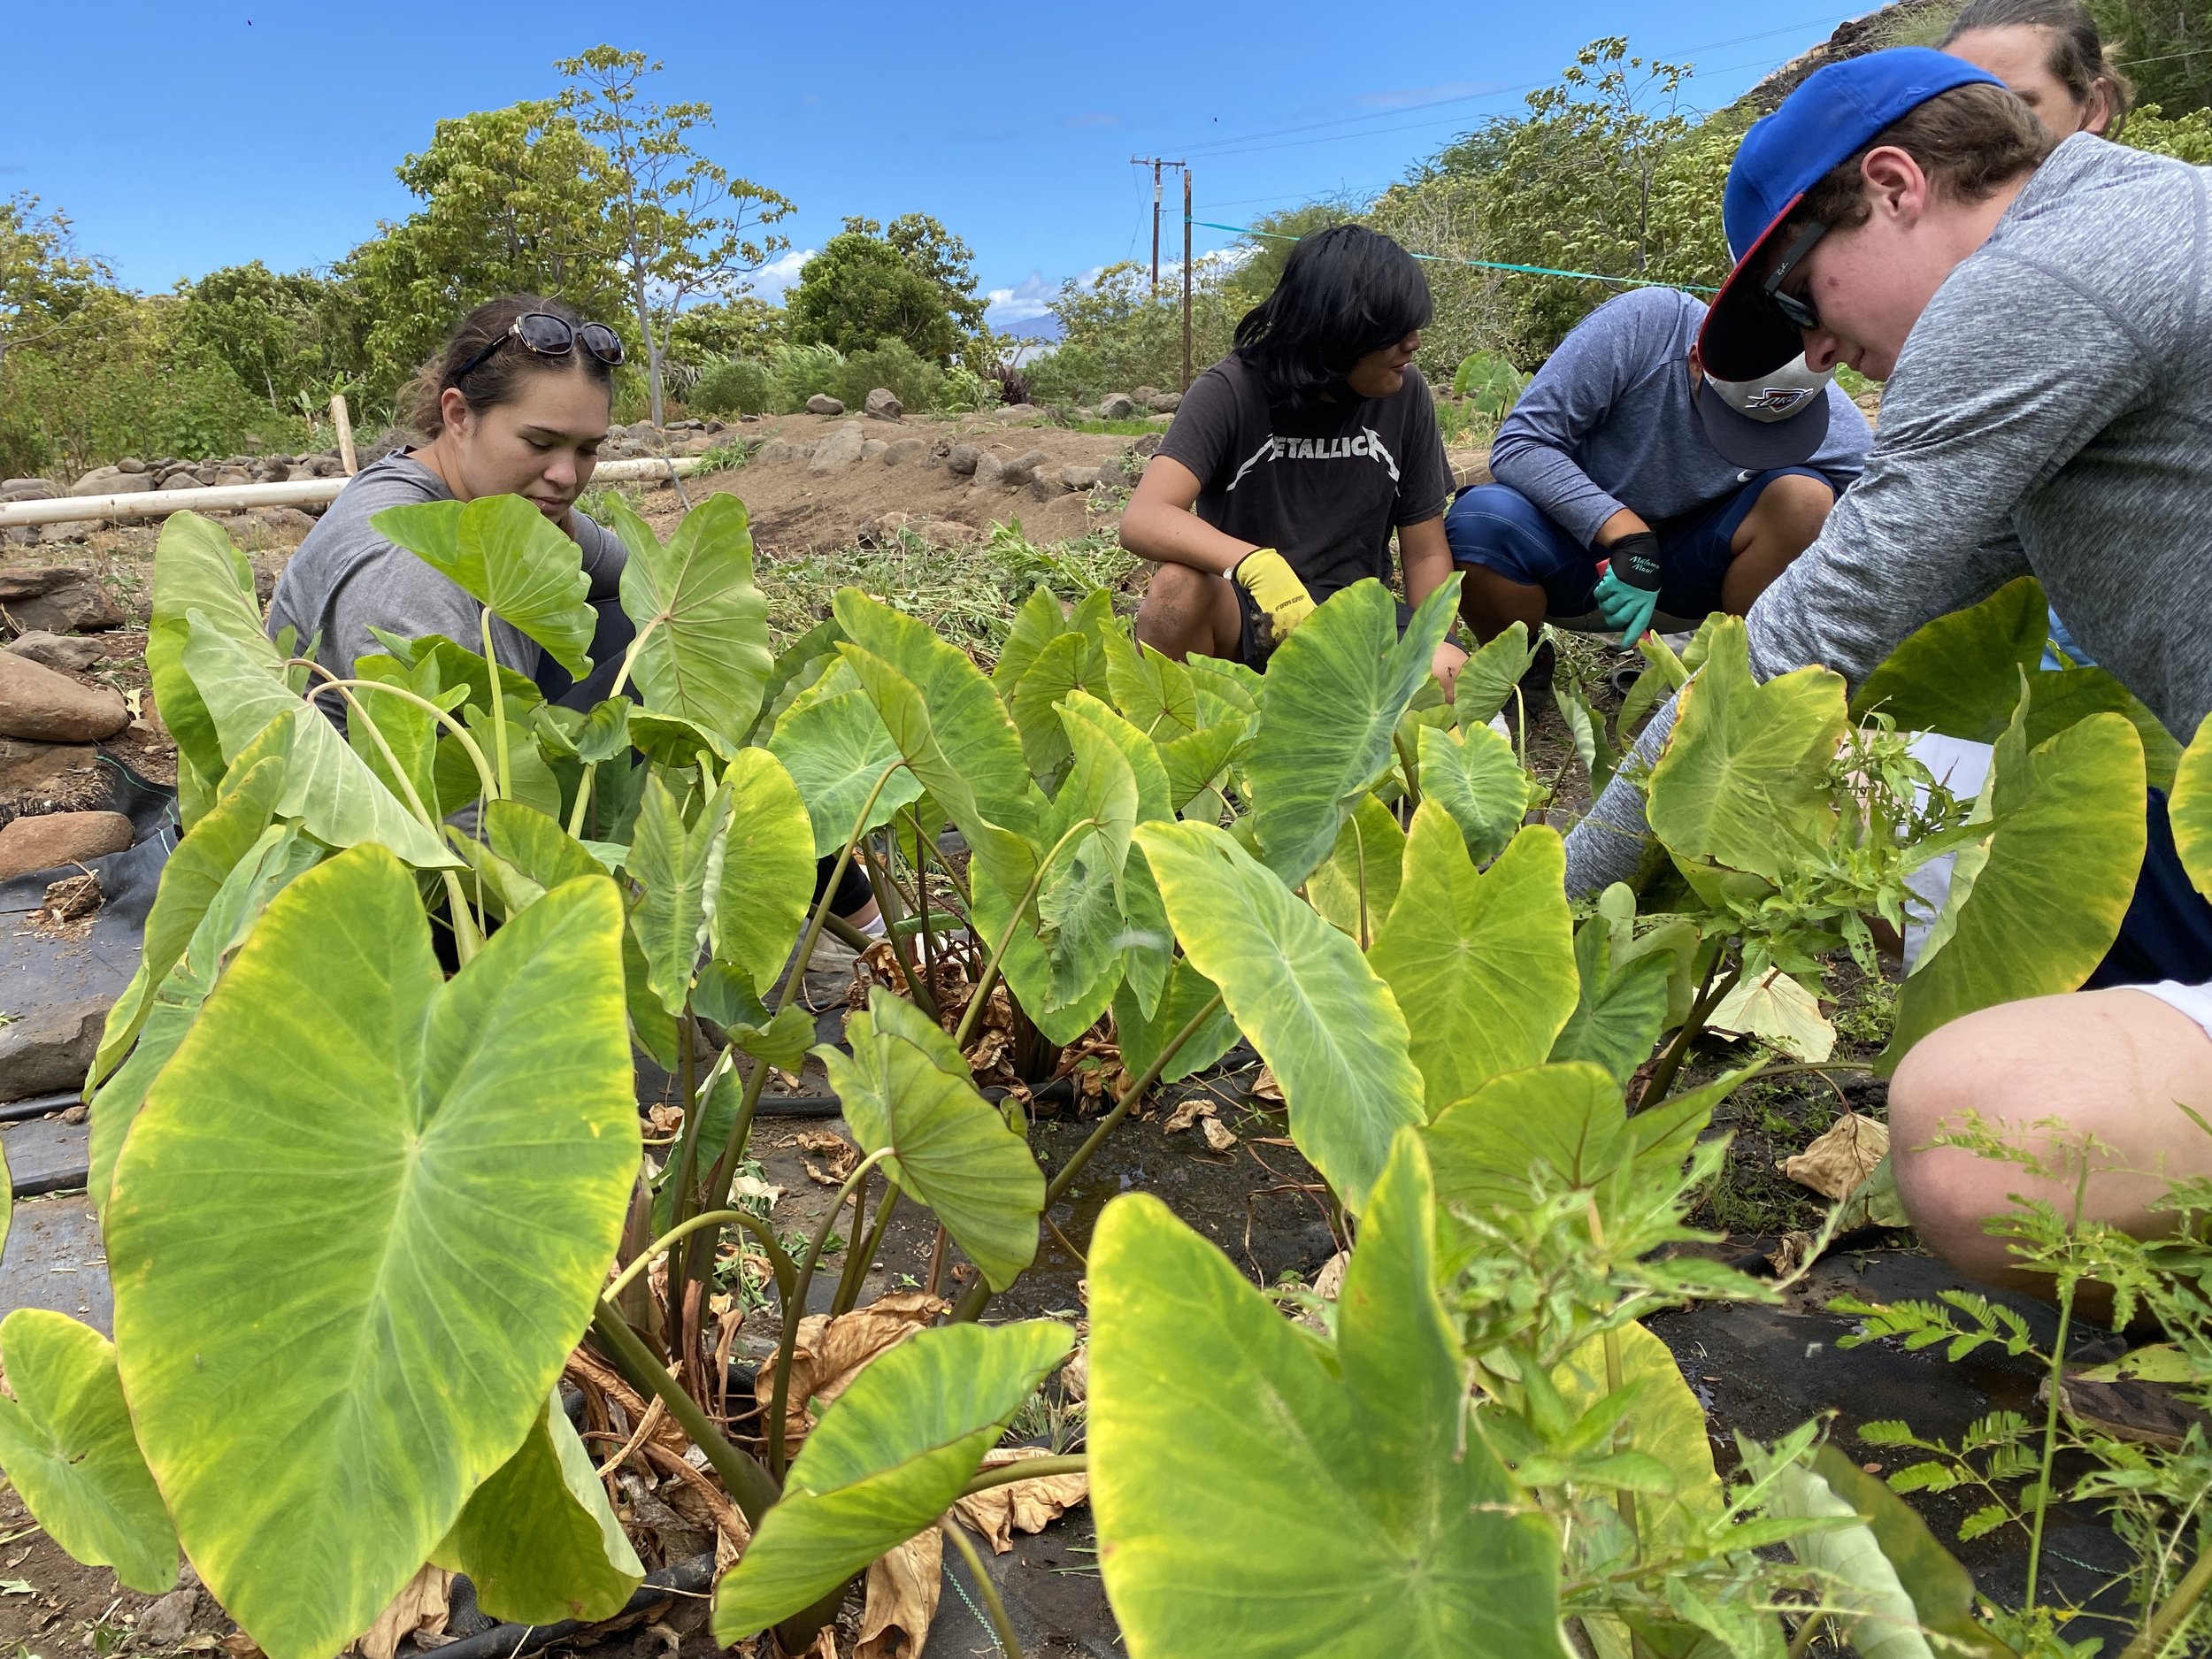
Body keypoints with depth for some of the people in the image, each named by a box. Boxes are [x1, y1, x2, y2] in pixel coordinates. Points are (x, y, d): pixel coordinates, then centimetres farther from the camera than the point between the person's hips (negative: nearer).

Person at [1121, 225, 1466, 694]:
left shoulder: (1405, 395, -1)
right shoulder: (1230, 391, -12)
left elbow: (1425, 553, 4)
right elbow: (1143, 519, -27)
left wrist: (1438, 664, -10)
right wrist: (1254, 564, -45)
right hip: (1241, 618, -2)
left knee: (1452, 676, -29)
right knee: (1181, 584, -36)